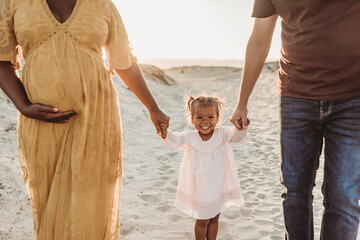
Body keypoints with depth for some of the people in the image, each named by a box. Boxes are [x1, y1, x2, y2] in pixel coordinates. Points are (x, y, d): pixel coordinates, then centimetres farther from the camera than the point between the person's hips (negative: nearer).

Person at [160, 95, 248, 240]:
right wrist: (166, 134, -49)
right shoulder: (190, 138, -13)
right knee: (202, 221, 12)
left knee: (214, 219, 20)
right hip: (199, 190, -2)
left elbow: (237, 136, -24)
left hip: (219, 188, 2)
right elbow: (175, 140, -27)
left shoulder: (222, 134, -10)